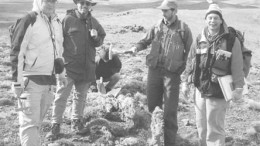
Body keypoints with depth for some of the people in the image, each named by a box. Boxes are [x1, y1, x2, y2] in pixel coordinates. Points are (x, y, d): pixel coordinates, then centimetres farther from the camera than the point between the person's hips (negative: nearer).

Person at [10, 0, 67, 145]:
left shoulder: (57, 23, 11)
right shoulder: (28, 22, -12)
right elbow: (17, 53, -14)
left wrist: (61, 74, 23)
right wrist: (17, 82, -16)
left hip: (49, 79, 7)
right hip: (31, 80, -7)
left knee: (38, 120, 16)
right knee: (30, 122, -7)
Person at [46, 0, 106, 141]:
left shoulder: (93, 22, 8)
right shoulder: (67, 20, -7)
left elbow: (100, 41, 15)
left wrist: (96, 37, -7)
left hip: (87, 66, 5)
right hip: (69, 65, -5)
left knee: (81, 95, 15)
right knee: (61, 96, -4)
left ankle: (76, 121, 31)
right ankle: (55, 125, 4)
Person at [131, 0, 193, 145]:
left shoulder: (183, 29, -5)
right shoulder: (157, 27, 4)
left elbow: (189, 51, 1)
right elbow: (146, 41, 13)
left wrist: (183, 68, -7)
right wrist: (137, 47, -7)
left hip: (172, 73, -4)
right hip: (154, 69, 4)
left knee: (170, 109, 0)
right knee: (153, 105, 13)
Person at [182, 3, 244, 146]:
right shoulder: (199, 39, 5)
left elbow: (237, 66, -9)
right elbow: (190, 61, 12)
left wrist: (238, 88, -11)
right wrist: (185, 81, 11)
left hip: (218, 91, -5)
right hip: (200, 88, 5)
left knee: (214, 127, -2)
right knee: (201, 124, 16)